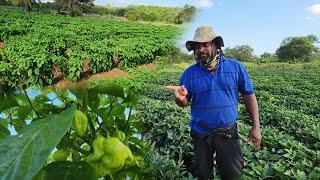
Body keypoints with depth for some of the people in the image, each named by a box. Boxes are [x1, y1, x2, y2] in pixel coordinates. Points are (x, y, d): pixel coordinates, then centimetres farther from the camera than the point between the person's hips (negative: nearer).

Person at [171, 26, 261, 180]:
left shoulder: (236, 67, -6)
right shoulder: (189, 73, -4)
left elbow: (249, 96, 0)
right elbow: (184, 103, 0)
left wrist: (256, 127, -3)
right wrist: (180, 98, -25)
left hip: (227, 132, -1)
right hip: (200, 133, 2)